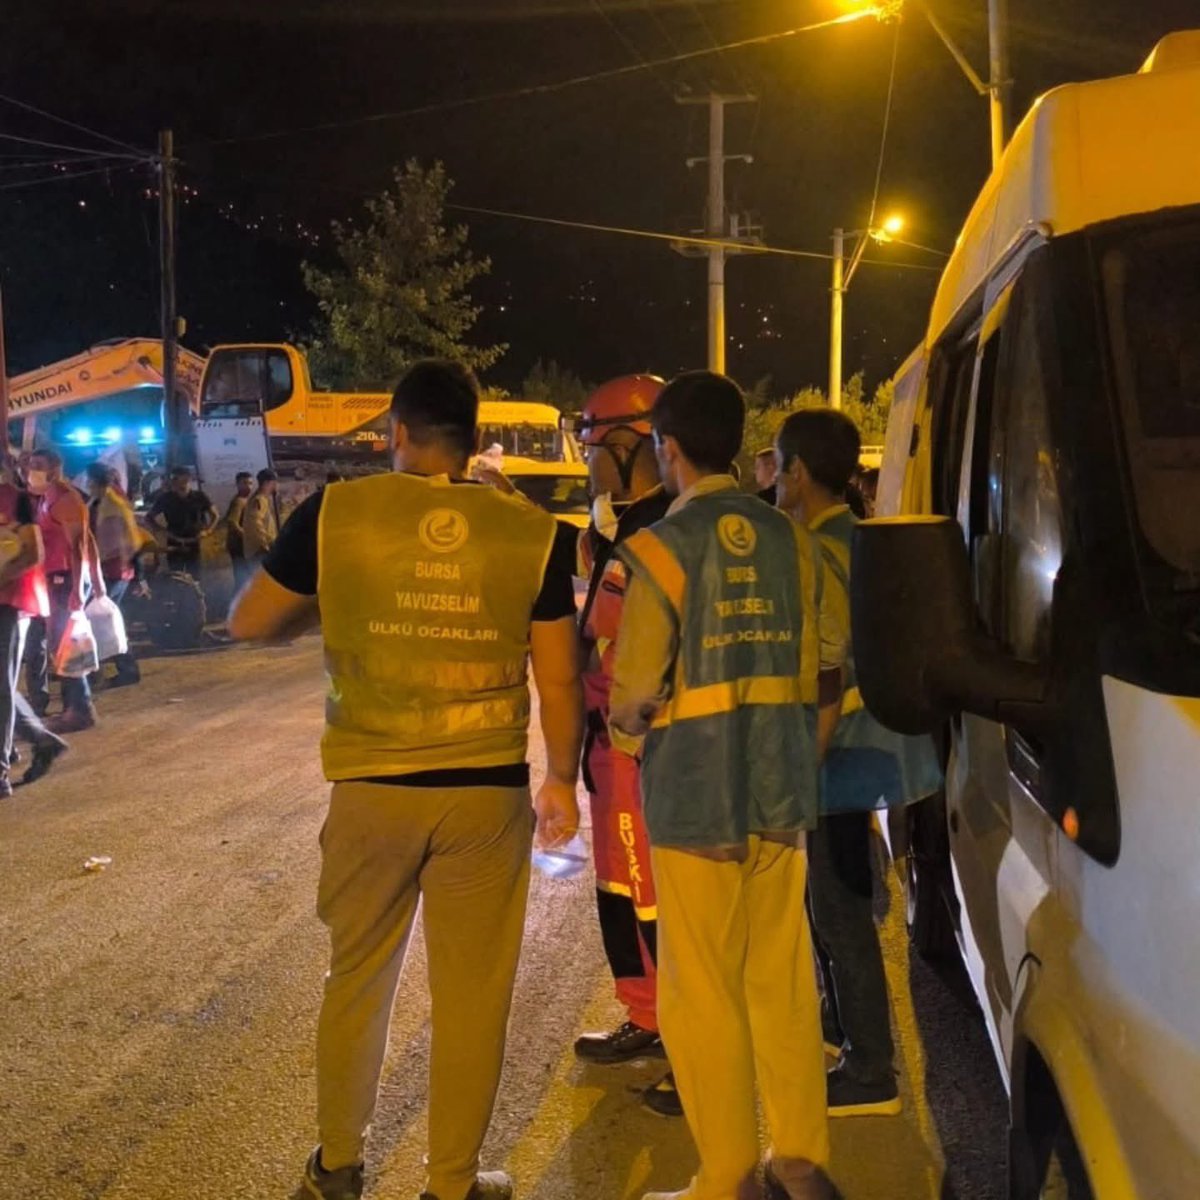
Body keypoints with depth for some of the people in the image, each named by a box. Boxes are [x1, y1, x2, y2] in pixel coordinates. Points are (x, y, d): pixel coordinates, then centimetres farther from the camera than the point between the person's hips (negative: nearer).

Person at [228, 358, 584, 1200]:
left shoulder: (337, 514, -6)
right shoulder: (529, 531, -4)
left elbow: (249, 622, 4)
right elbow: (560, 677, -2)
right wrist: (563, 779, 11)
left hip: (371, 786, 1)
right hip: (488, 790, 0)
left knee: (358, 979, 19)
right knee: (473, 991, 11)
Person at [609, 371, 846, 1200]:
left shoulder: (663, 547, -12)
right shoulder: (789, 538, 3)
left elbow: (634, 702, -14)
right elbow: (830, 672, 8)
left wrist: (625, 722, 9)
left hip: (696, 797, -5)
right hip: (781, 793, 5)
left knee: (703, 994, 6)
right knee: (785, 979, 15)